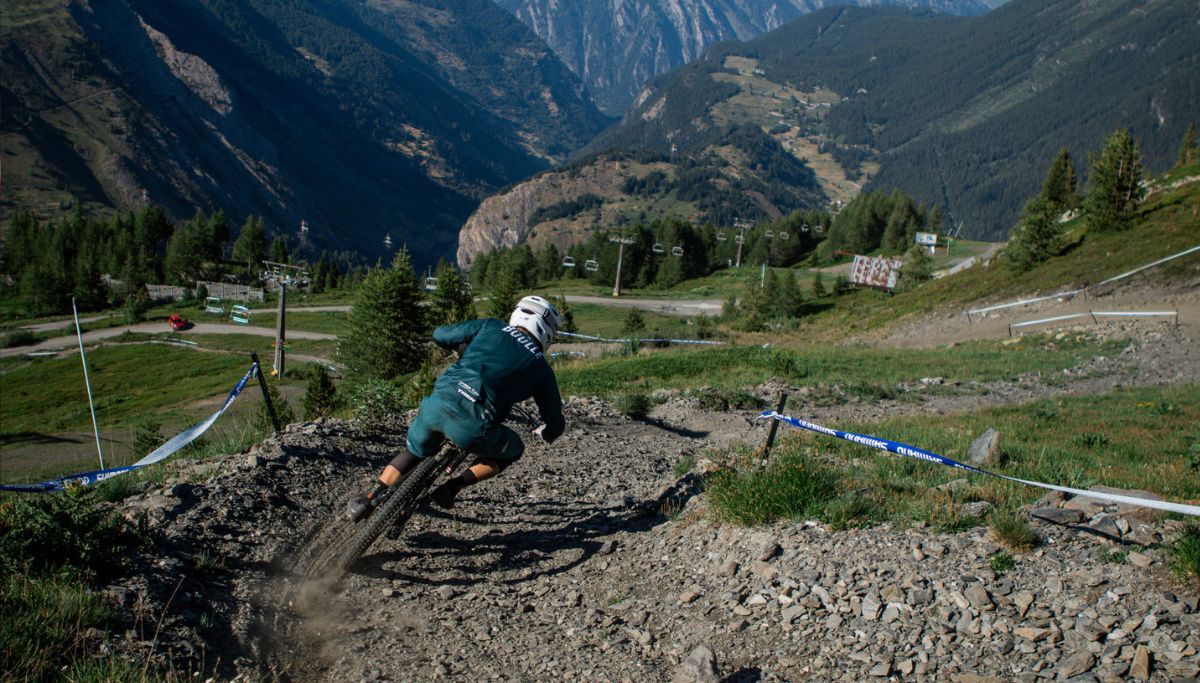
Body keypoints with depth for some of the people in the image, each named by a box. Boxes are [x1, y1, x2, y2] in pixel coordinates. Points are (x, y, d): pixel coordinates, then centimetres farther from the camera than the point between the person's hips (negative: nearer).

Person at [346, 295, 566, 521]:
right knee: (513, 451, 27)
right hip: (472, 427, -3)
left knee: (415, 451, 34)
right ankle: (453, 487, 11)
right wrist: (545, 434, 47)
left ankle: (371, 498, 20)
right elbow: (556, 423, 22)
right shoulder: (541, 368, 17)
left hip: (438, 403, 3)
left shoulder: (490, 327, 19)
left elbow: (440, 334, 23)